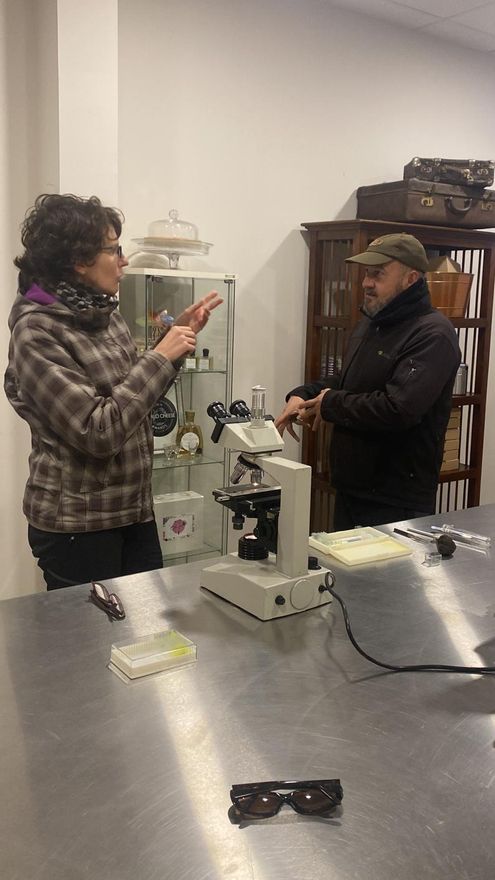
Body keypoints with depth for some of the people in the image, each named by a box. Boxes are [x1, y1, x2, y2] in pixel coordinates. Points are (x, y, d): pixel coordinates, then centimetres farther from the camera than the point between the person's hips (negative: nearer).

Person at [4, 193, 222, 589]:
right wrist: (161, 357, -19)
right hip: (77, 522, -7)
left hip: (135, 511, 7)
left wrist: (178, 337, 7)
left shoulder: (107, 315, 5)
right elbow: (98, 432, -24)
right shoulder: (37, 331, -17)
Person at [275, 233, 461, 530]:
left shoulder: (433, 335, -18)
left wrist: (330, 404, -15)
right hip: (350, 490, 9)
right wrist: (303, 395, 4)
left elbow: (398, 410, -29)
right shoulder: (371, 324, 12)